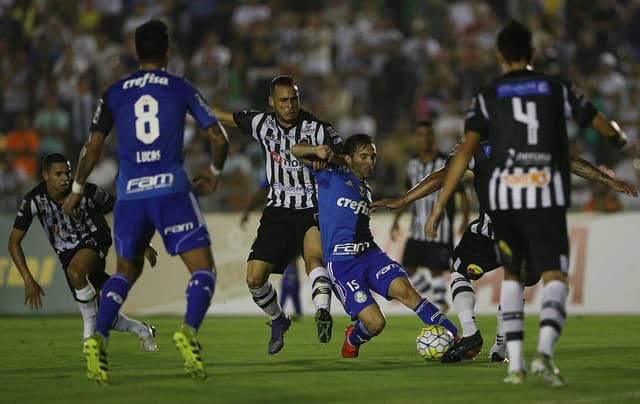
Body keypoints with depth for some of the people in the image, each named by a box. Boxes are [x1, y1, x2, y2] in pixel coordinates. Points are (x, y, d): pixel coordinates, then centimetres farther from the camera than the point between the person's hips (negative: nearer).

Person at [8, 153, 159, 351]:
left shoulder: (87, 192, -24)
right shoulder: (34, 200, -20)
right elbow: (14, 241, -15)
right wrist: (28, 280, -22)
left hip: (94, 238, -3)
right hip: (67, 251, 3)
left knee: (75, 271, -38)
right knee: (101, 316, 0)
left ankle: (90, 328, -18)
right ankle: (142, 331, 30)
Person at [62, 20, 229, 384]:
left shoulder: (115, 93, 11)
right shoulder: (182, 89, 7)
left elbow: (94, 146, 10)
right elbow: (220, 138, 6)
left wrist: (77, 190, 22)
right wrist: (215, 173, 25)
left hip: (129, 194, 3)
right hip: (171, 189, -3)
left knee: (126, 271, 20)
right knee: (203, 269, 2)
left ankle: (99, 337, 0)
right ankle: (190, 331, -23)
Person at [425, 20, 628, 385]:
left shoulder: (488, 97, 9)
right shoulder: (557, 88, 11)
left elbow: (465, 152, -1)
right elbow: (602, 125, 20)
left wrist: (440, 206, 0)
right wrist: (620, 138, 45)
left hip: (503, 194, 2)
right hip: (547, 193, -1)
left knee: (511, 276, 19)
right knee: (555, 277, -4)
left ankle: (515, 362, 12)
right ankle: (545, 352, -30)